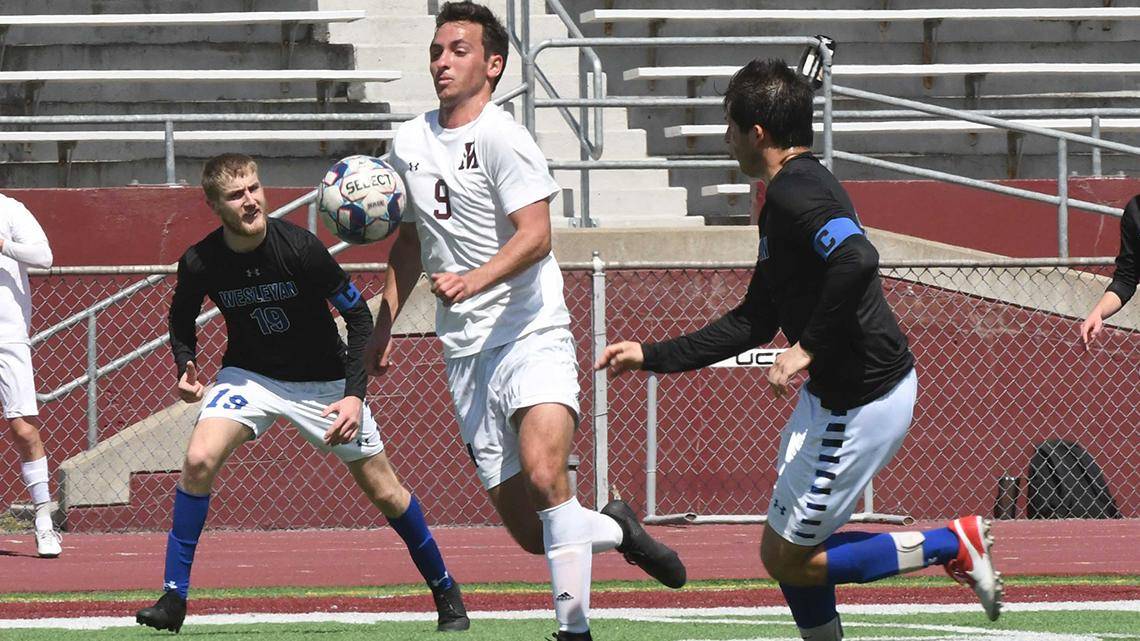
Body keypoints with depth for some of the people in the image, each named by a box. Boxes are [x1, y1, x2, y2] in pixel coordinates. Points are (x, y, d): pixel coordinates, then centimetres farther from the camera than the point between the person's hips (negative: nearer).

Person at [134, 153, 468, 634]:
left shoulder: (299, 248, -26)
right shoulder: (199, 264, -18)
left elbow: (359, 315, -15)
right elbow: (181, 321, 4)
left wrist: (354, 394, -22)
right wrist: (185, 367, -16)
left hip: (323, 379, -1)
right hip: (249, 374, 1)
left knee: (384, 492, 3)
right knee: (199, 459, -23)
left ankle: (445, 591, 25)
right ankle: (174, 597, -14)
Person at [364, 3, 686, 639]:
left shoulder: (501, 138, -10)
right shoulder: (409, 143, 12)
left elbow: (536, 236, -22)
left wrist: (475, 280, -36)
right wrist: (385, 323, 25)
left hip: (532, 333, -6)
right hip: (467, 350, 6)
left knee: (543, 473, -29)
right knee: (526, 528, 1)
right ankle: (614, 528, 31)